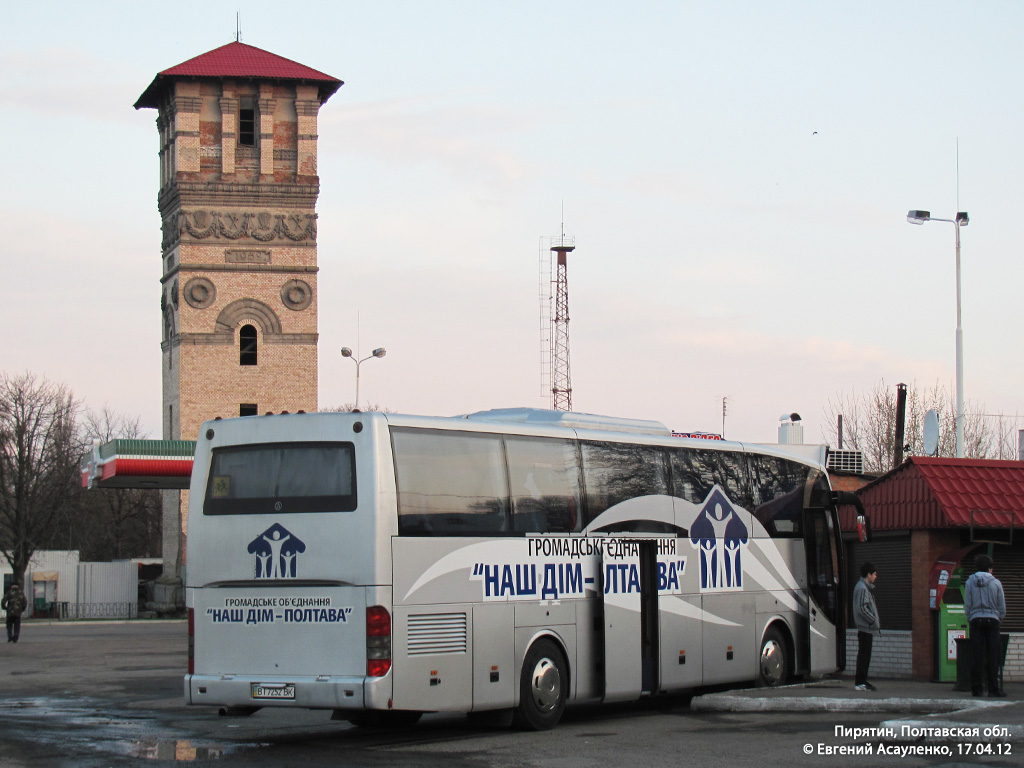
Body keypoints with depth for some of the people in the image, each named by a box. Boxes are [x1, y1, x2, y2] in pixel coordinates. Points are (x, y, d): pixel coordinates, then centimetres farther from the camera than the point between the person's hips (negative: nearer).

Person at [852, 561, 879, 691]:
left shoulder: (865, 587, 19)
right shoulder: (862, 588, -14)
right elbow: (862, 608, -21)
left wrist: (875, 621, 14)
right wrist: (874, 621, -16)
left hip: (866, 627, 10)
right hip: (865, 627, -10)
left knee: (865, 654, 12)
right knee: (864, 654, -8)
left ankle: (862, 681, 15)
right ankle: (860, 682, -7)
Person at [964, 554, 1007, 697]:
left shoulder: (970, 582, 3)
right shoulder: (996, 583, 1)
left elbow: (967, 605, 3)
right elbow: (1002, 606, 4)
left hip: (976, 620, 1)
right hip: (992, 619, -1)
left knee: (976, 655, 1)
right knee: (993, 655, 1)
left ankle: (976, 688, 0)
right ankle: (993, 688, -2)